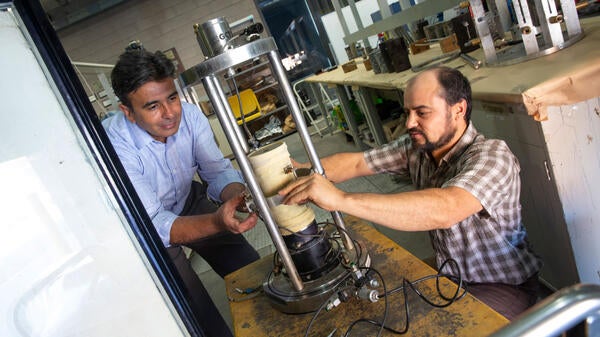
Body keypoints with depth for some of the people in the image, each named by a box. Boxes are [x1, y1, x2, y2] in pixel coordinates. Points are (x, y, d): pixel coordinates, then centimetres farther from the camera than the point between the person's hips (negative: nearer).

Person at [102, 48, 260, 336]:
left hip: (190, 203, 4)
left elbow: (218, 171, -17)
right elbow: (154, 226, -36)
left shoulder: (189, 115, -21)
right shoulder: (115, 147, -33)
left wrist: (238, 196, -41)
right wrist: (217, 222, -54)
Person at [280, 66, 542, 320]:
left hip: (503, 285, -5)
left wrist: (341, 199, -51)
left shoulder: (491, 156, -28)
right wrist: (305, 171, -25)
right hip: (448, 271, 6)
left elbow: (445, 210, -46)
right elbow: (357, 162, -6)